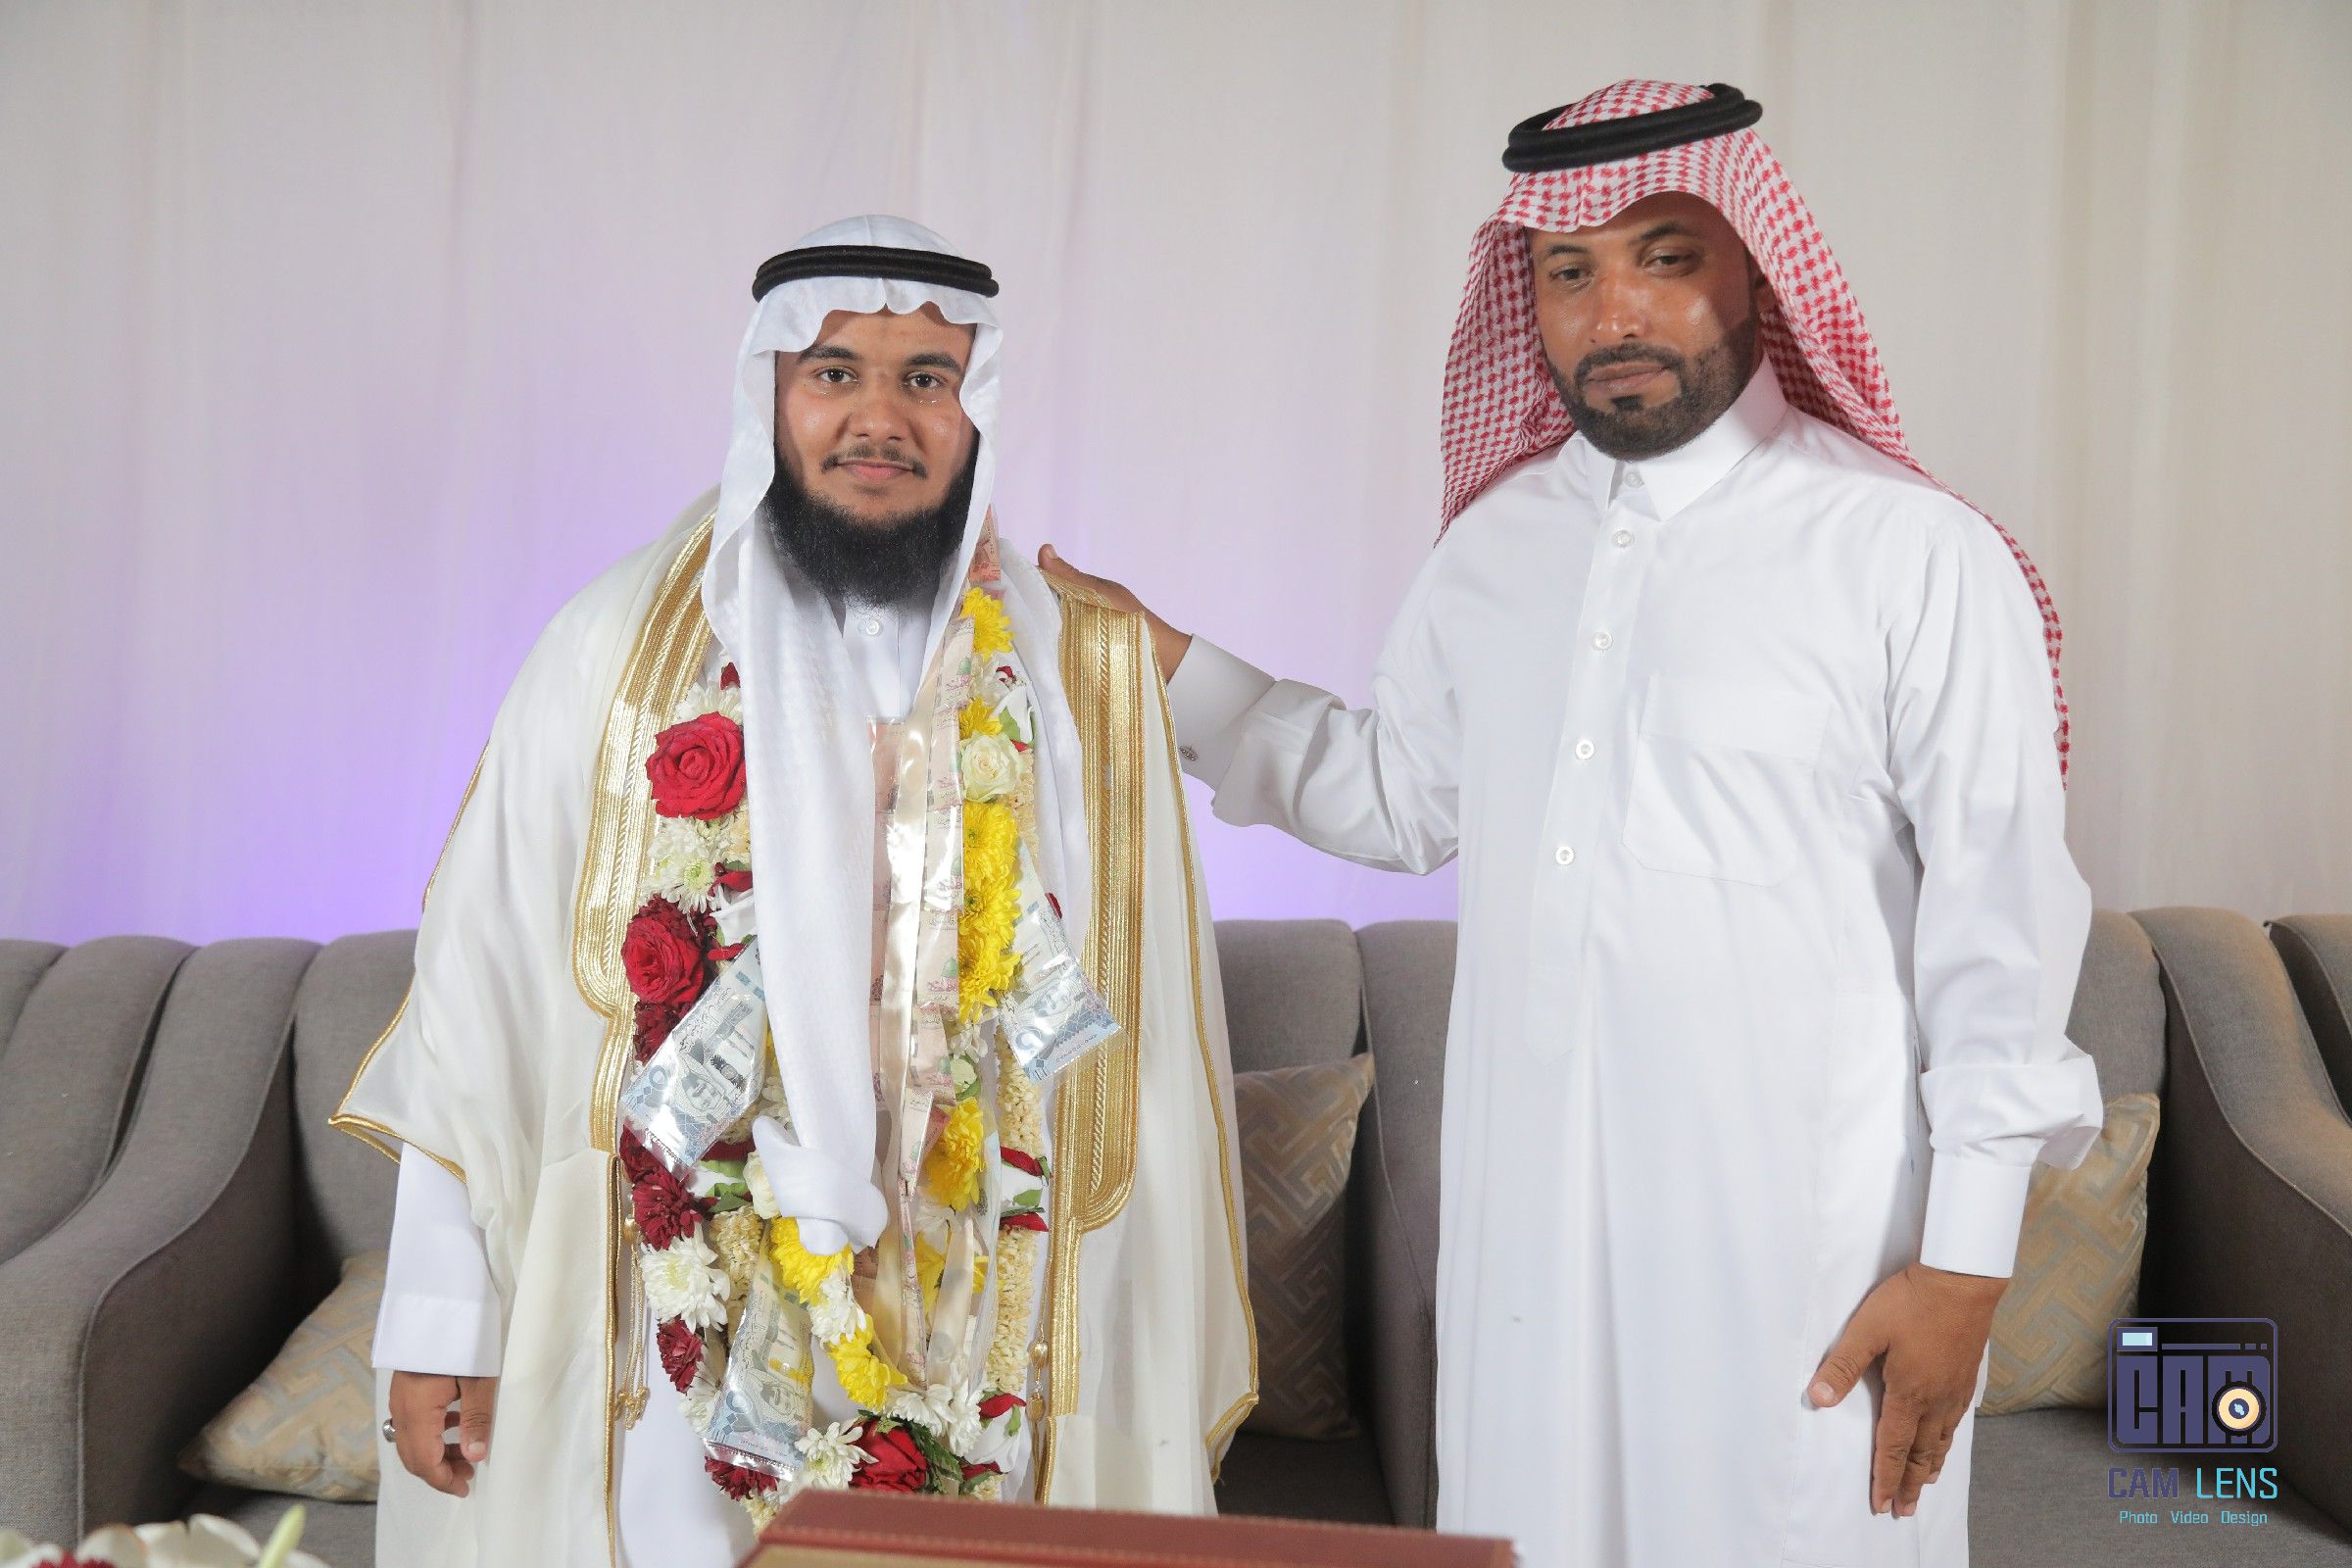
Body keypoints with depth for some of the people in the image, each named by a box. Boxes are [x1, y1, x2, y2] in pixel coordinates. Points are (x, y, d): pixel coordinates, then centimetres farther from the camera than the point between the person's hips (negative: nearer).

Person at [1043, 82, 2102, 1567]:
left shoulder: (1916, 556, -10)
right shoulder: (1495, 542, 7)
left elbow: (2001, 920, -9)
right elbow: (1404, 798, 17)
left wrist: (1967, 1257, -9)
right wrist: (1166, 664, 10)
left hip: (1803, 1240, -4)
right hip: (1527, 1214, 5)